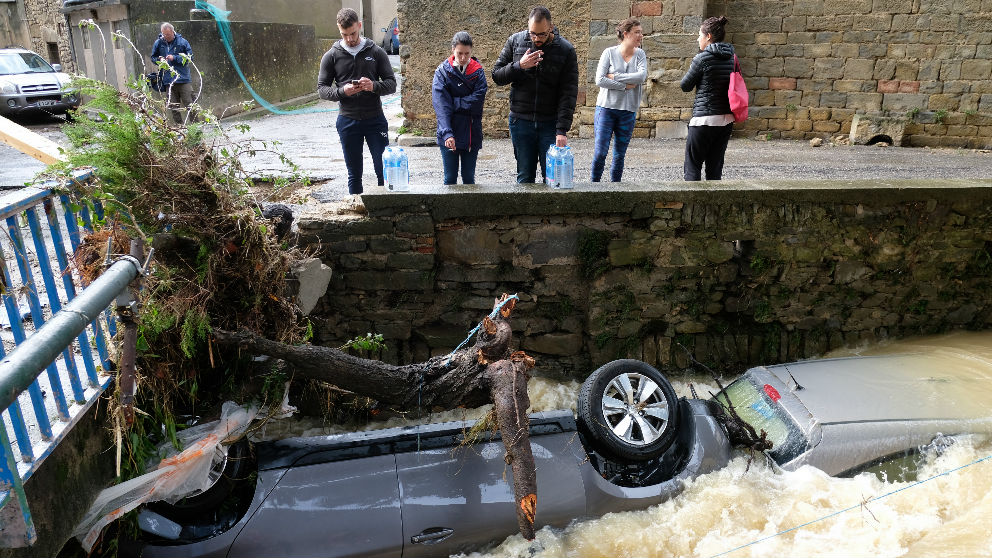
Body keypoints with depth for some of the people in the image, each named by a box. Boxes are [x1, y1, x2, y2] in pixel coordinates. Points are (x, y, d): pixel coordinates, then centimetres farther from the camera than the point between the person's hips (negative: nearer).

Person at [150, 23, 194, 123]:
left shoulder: (182, 42, 0)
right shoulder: (158, 43, 9)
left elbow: (190, 57, -3)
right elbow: (153, 57, 18)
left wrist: (175, 58, -12)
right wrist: (159, 60, -4)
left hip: (183, 79, -3)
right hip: (169, 81, 3)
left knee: (189, 105, -4)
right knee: (174, 108, 5)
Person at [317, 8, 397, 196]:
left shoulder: (376, 52, 4)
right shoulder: (331, 56, 4)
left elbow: (391, 84, 2)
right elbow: (322, 89, 4)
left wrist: (374, 86, -19)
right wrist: (342, 91, -17)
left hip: (375, 119, 0)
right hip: (347, 121, 1)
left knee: (385, 170, -1)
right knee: (354, 174, 8)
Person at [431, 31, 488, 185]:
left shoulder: (478, 71, 3)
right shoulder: (442, 71, -2)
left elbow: (477, 101, -10)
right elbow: (441, 107, -13)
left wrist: (452, 102, -12)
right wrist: (447, 133, -25)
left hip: (472, 135, 1)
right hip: (449, 135, -1)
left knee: (469, 178, 10)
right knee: (450, 178, 6)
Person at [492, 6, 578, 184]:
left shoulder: (566, 50, -5)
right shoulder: (515, 41, 1)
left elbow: (569, 93, -9)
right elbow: (496, 76, 3)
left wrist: (562, 129, -19)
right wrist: (519, 66, -16)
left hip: (551, 123, -1)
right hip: (521, 121, 1)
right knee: (525, 177, 7)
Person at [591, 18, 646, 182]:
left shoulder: (640, 54, 6)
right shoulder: (609, 53, -2)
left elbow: (642, 76, -12)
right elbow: (599, 80, -12)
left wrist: (615, 77, -13)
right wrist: (626, 85, -12)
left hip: (628, 111, 3)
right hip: (606, 108, -3)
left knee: (620, 155, 8)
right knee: (600, 152, -7)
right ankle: (593, 183, 11)